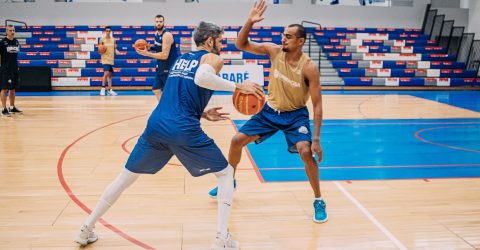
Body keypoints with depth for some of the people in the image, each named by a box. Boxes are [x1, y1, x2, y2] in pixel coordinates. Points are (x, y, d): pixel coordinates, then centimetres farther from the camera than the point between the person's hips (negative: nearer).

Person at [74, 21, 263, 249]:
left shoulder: (181, 59, 27)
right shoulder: (213, 58, 6)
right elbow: (201, 78, -19)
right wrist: (237, 87, -12)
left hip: (156, 125, 6)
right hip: (184, 131, -6)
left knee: (126, 176, 21)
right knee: (226, 173, 12)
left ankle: (86, 229, 29)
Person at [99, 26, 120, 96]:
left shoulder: (113, 39, 7)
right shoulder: (102, 40, -3)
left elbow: (115, 49, 11)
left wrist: (117, 51, -10)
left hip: (111, 59, 5)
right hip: (105, 59, -5)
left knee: (110, 75, 10)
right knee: (106, 73, -19)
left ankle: (110, 90, 16)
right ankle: (103, 89, -8)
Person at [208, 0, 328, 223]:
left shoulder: (309, 68, -24)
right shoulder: (274, 50, -14)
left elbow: (317, 104, -21)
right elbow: (241, 45, -13)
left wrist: (316, 139, -24)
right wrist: (249, 22, -32)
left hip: (296, 114, -4)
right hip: (270, 110, 4)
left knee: (306, 152, -24)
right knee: (237, 141, 2)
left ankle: (319, 201, -4)